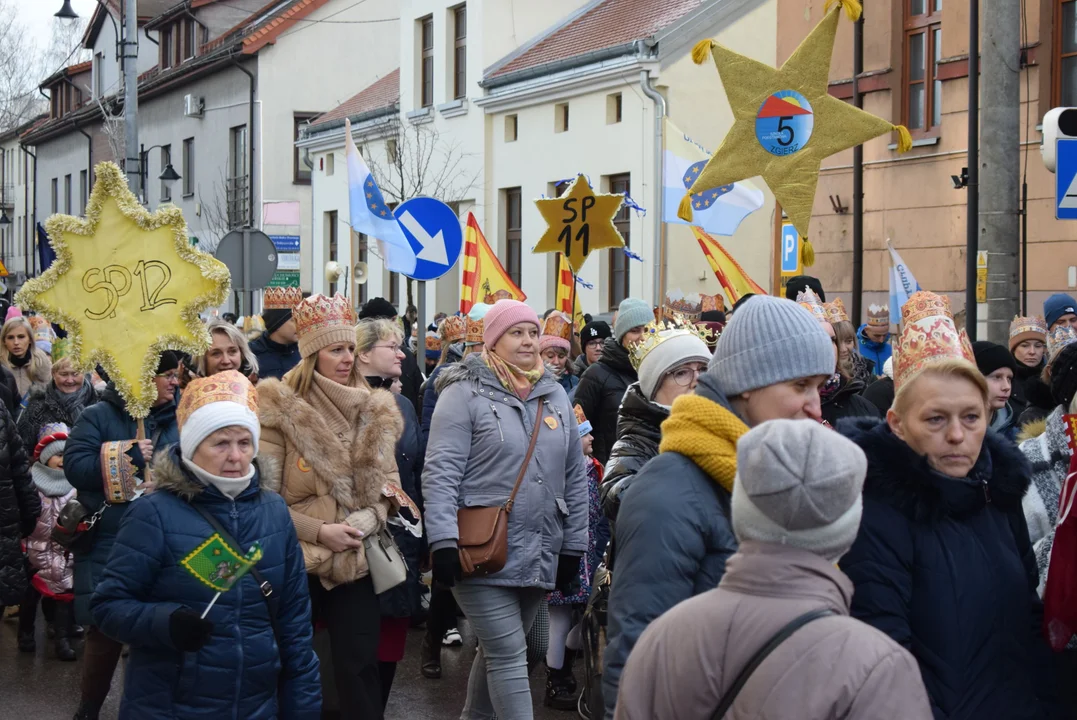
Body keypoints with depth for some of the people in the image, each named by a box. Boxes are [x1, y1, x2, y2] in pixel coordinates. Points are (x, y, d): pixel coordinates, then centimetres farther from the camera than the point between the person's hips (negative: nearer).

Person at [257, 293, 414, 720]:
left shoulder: (374, 411, 7)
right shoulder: (280, 411, -7)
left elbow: (387, 484, 11)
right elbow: (264, 496, -9)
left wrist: (370, 517, -10)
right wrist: (318, 531, -17)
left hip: (357, 561, 3)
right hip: (296, 561, -3)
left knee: (359, 668, 2)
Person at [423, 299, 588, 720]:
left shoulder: (554, 395, 12)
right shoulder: (465, 393, -6)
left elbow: (575, 475, 15)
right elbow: (440, 472, -12)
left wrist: (572, 546, 11)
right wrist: (444, 541, -20)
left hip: (540, 556, 6)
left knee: (499, 650, 16)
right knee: (509, 656, -8)